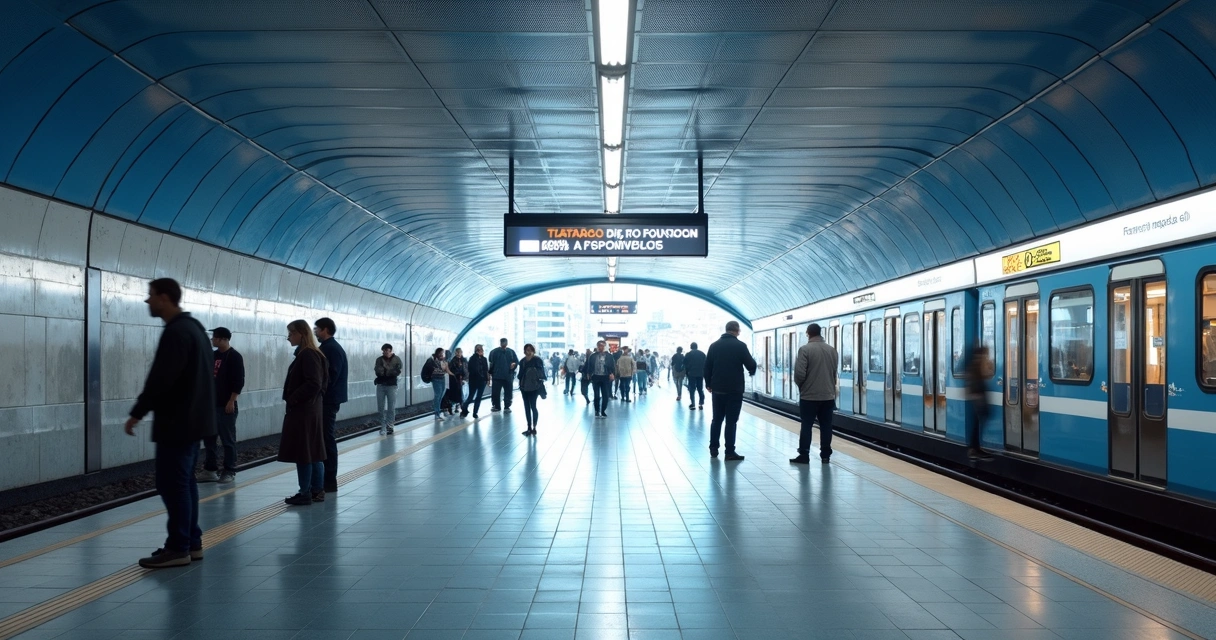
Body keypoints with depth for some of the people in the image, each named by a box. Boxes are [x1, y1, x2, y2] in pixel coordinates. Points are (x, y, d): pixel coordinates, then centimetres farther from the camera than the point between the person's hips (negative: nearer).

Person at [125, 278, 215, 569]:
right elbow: (204, 373, 19)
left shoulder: (175, 332, -17)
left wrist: (137, 413, -16)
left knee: (172, 484, -6)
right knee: (184, 482, 14)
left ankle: (178, 548, -2)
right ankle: (191, 542, 19)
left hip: (177, 422, -10)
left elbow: (160, 379, -22)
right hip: (192, 419, 10)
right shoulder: (193, 326, 15)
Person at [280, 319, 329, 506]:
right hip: (310, 408, 10)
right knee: (313, 451, 13)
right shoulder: (310, 353, 14)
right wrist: (293, 400, 9)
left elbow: (314, 384, -24)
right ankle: (317, 490, 18)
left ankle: (305, 493, 1)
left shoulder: (308, 355, -16)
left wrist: (293, 400, -15)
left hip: (303, 410, -10)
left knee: (303, 452, -4)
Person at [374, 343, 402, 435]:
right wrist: (390, 371, -18)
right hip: (380, 385, 2)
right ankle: (383, 426, 11)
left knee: (391, 408, -1)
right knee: (381, 408, 2)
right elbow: (378, 372, -8)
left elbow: (397, 371, -12)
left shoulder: (396, 360, 1)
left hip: (392, 385, -2)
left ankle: (389, 426, 5)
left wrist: (385, 371, -13)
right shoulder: (379, 360, 5)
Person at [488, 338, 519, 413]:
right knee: (495, 392, 1)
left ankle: (507, 407, 11)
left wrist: (514, 364, -14)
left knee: (508, 392, 3)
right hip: (497, 376, -1)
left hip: (508, 376, 1)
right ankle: (496, 406, 15)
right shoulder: (494, 352, 4)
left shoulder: (511, 352, 8)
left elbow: (517, 361, 9)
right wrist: (491, 373, -4)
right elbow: (491, 363, 3)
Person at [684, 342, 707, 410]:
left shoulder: (688, 354, -2)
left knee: (692, 389, 1)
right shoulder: (702, 353, 9)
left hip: (692, 374, -3)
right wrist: (704, 373, 12)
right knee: (700, 389, 10)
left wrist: (686, 372, 8)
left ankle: (693, 404, -4)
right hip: (701, 374, 3)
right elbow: (705, 364, 8)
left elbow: (686, 364, -4)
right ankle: (701, 404, 5)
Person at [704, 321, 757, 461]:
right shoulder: (740, 346, -8)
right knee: (731, 421, -1)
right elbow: (751, 365, -7)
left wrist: (709, 384, 20)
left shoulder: (714, 345, 6)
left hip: (717, 389, 4)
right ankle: (730, 452, -1)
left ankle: (713, 448, 17)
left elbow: (707, 367, 8)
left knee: (716, 419, 14)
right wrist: (752, 371, 16)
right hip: (735, 389, -4)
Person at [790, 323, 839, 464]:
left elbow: (799, 374, -16)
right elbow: (835, 373, 11)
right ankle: (825, 455, 12)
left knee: (806, 425, 2)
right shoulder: (832, 350, 6)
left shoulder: (805, 349, -11)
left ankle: (804, 455, 2)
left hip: (809, 395, -4)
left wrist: (800, 384, 4)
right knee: (826, 426, 9)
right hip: (828, 395, 4)